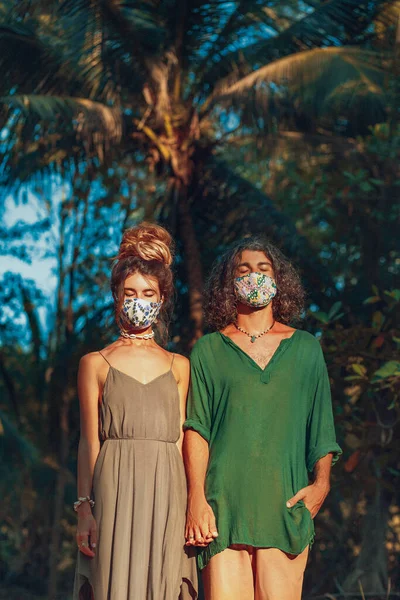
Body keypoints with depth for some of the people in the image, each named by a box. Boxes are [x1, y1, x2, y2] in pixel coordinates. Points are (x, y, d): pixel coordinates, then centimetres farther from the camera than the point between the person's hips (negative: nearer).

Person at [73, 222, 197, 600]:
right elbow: (89, 442, 5)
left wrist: (191, 508, 3)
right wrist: (84, 509, -4)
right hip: (114, 494, -2)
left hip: (166, 494, 2)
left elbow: (180, 440, 12)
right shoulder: (95, 364, 9)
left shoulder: (179, 367, 15)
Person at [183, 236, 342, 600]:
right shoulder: (209, 350, 12)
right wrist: (196, 499, -6)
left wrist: (321, 482, -2)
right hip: (223, 505, -1)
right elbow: (196, 428, 5)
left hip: (285, 505, 1)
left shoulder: (306, 348, 17)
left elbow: (321, 424, 14)